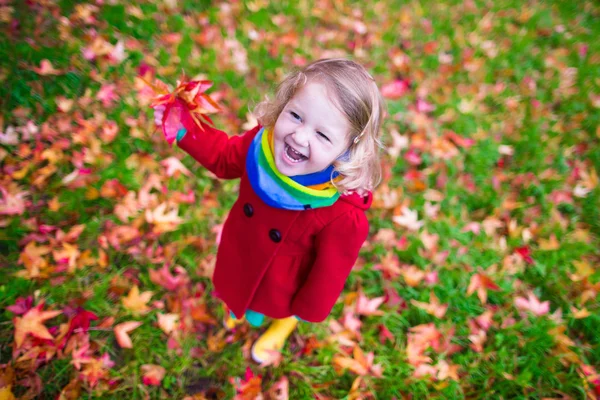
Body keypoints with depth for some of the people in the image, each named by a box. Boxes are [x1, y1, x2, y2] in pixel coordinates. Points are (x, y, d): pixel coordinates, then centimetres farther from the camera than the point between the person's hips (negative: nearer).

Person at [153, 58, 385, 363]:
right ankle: (240, 307, 78)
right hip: (240, 257, 4)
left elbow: (330, 269, -25)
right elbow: (225, 157, -7)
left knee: (284, 309, 34)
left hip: (286, 283, -3)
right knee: (241, 290, 38)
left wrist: (308, 311, -9)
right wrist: (184, 131, -16)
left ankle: (282, 327, 73)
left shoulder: (344, 214, -43)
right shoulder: (263, 142, -30)